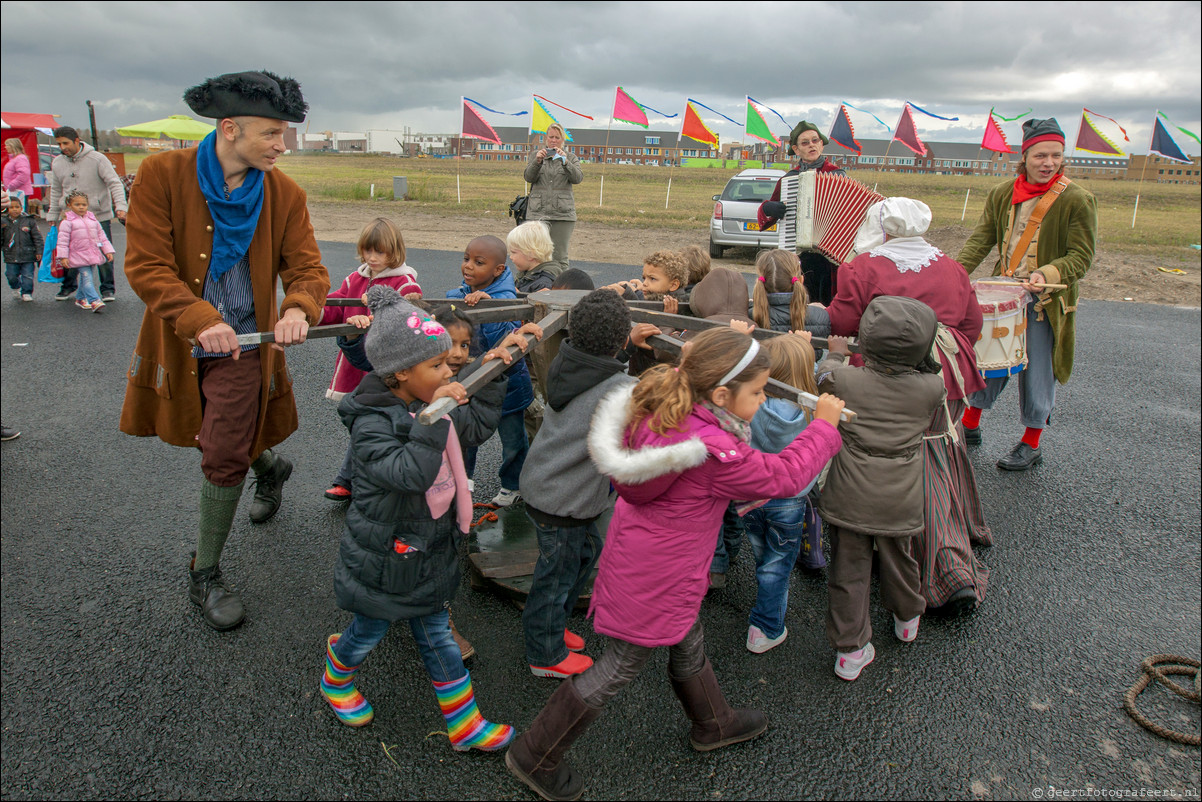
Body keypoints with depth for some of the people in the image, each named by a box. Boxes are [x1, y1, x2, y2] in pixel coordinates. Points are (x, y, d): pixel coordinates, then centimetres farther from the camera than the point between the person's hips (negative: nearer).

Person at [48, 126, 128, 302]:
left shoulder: (97, 159, -7)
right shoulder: (57, 163, 8)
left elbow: (114, 183, -12)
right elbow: (56, 191, 17)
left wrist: (120, 206, -25)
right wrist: (52, 216, 15)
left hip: (100, 216, -4)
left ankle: (108, 289, 11)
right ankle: (68, 286, 22)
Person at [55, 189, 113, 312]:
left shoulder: (92, 219, 14)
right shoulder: (67, 221, -3)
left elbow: (101, 235, 18)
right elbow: (63, 240, -5)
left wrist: (108, 251, 12)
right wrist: (63, 256, -10)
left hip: (93, 255, 6)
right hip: (79, 256, -6)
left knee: (90, 278, 10)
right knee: (87, 278, -14)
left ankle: (81, 299, 25)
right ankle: (94, 301, -19)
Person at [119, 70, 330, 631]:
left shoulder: (285, 194, -8)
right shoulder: (162, 174, -13)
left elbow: (308, 269, -9)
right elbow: (145, 264, -18)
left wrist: (299, 309, -33)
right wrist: (200, 319, -34)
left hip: (243, 347, -1)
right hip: (176, 346, 1)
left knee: (223, 460, -1)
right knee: (225, 442, 21)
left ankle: (204, 576, 17)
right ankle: (270, 467, 56)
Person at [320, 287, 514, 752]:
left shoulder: (429, 405, -3)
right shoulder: (371, 423, -27)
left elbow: (476, 428, 11)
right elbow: (410, 472, -40)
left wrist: (492, 379, 1)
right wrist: (434, 417, -46)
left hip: (430, 552, 7)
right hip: (385, 560, -7)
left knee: (437, 637, 18)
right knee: (368, 633, 19)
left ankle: (465, 724, 29)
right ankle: (336, 678, 52)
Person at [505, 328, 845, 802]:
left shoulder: (662, 405, -9)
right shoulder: (714, 452, -32)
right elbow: (782, 477, -18)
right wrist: (823, 426, -6)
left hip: (639, 547, 9)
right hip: (655, 577, -9)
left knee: (688, 645, 29)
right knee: (622, 666, 11)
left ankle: (713, 725, 56)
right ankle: (535, 756, 28)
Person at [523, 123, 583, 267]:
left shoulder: (571, 157, 13)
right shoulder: (536, 155, 15)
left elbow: (577, 178, -4)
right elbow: (528, 177, 0)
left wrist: (565, 162, -20)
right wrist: (537, 161, -17)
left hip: (563, 213, 0)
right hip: (538, 212, 0)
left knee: (560, 258, -2)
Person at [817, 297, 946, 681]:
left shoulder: (844, 379, -17)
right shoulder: (932, 388, -13)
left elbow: (823, 377, 6)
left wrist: (836, 354, 23)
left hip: (849, 498, -2)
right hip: (900, 501, 2)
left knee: (849, 570, 9)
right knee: (898, 560, 24)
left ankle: (851, 650, 18)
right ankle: (907, 619, 50)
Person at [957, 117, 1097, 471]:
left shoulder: (1077, 200, -10)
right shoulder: (1002, 194, 2)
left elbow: (1081, 257, -10)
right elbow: (982, 237, 0)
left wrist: (1046, 274, -28)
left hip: (1047, 301, -3)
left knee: (1036, 372, 3)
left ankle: (1031, 445, 18)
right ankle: (970, 425, 29)